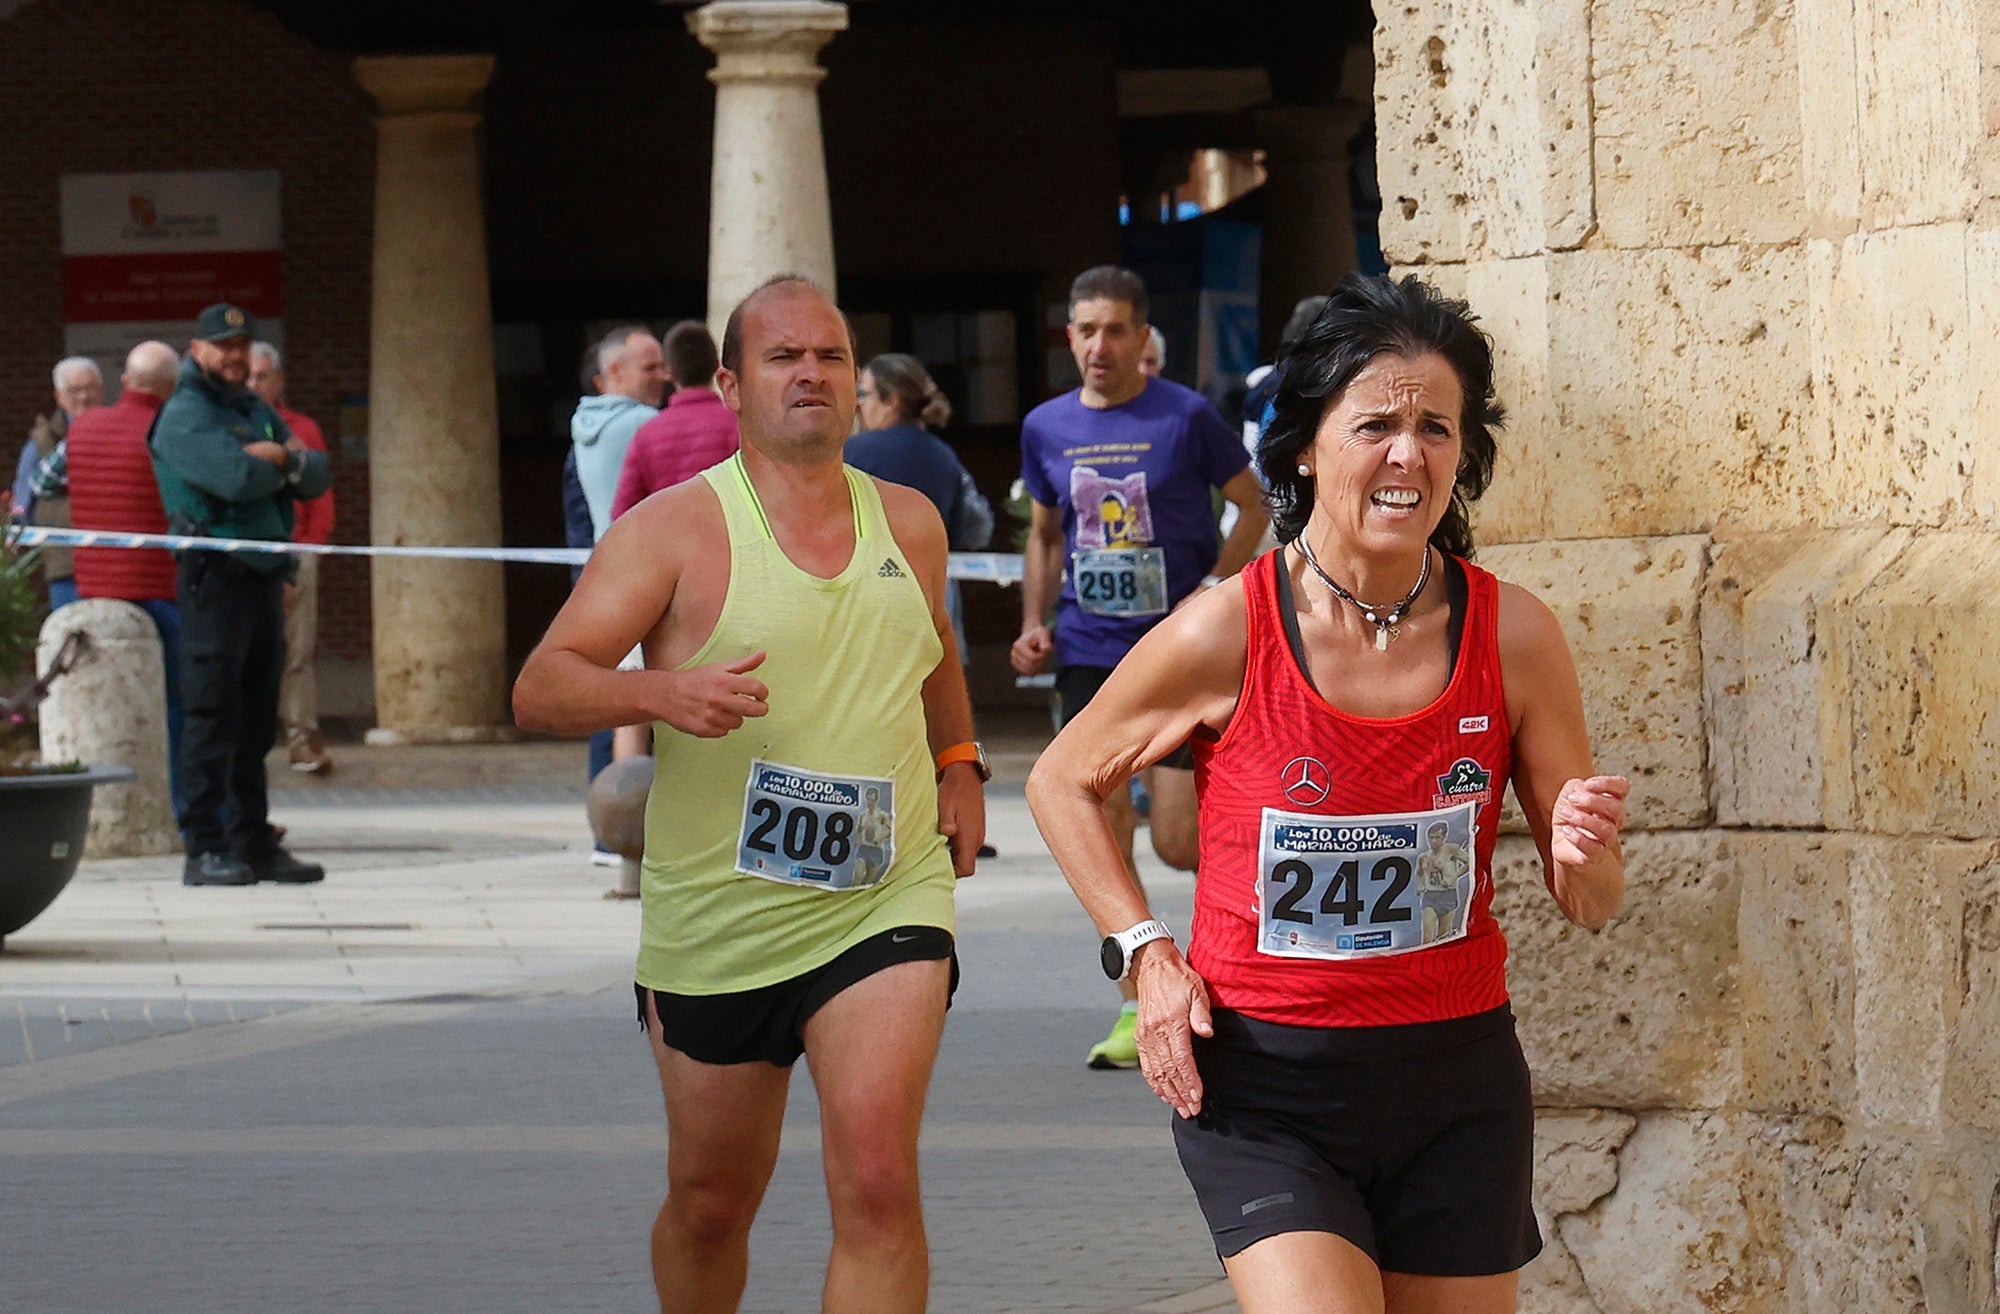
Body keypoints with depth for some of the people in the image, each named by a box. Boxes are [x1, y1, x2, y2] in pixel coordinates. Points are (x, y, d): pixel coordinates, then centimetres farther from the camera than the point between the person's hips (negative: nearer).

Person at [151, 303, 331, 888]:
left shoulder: (259, 413, 21)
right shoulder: (184, 416, -6)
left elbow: (316, 477, 11)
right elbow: (235, 477, -21)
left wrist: (279, 458, -9)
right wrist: (285, 463, -2)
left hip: (266, 573, 8)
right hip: (215, 572, -8)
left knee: (256, 717, 10)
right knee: (212, 713, -9)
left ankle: (254, 843, 15)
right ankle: (204, 848, -9)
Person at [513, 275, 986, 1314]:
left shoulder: (909, 523, 8)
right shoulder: (675, 528, -6)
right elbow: (539, 689, -13)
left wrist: (958, 760, 17)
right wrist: (662, 694, -31)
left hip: (885, 910, 1)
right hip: (714, 922, -1)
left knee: (877, 1179, -18)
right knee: (712, 1202, 13)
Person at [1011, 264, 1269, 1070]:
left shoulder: (1185, 418, -7)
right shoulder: (1046, 428, 6)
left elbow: (1252, 505, 0)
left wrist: (1211, 595, -12)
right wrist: (1034, 623, 5)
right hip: (1089, 653, 4)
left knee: (1176, 844, -8)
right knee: (1102, 837, 0)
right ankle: (1140, 1008, 9)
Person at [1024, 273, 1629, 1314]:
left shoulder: (1515, 636, -5)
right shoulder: (1226, 633, -11)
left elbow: (1590, 906, 4)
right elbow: (1062, 784, 7)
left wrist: (1581, 855, -18)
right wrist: (1145, 953, -3)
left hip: (1458, 1083, 3)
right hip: (1265, 1091, -3)